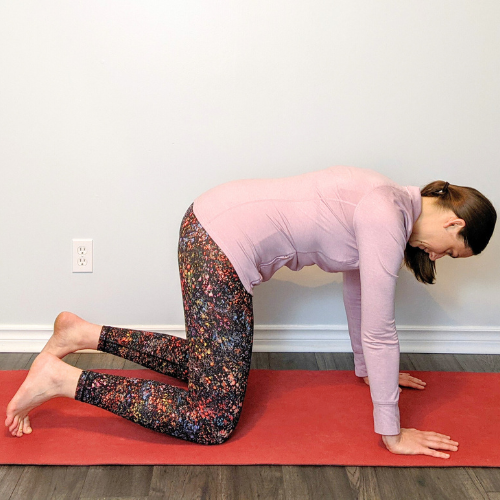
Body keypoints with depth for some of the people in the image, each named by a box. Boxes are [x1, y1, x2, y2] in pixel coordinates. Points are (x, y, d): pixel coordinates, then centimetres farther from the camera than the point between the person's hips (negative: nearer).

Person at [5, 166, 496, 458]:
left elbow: (357, 285, 23)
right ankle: (63, 379, -4)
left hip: (216, 225, 10)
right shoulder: (387, 221, -17)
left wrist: (369, 367, 32)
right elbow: (380, 329, -15)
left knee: (210, 365, 23)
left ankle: (85, 334, 24)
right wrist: (391, 433, -6)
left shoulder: (390, 205, 12)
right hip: (220, 246, -10)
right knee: (213, 421, -5)